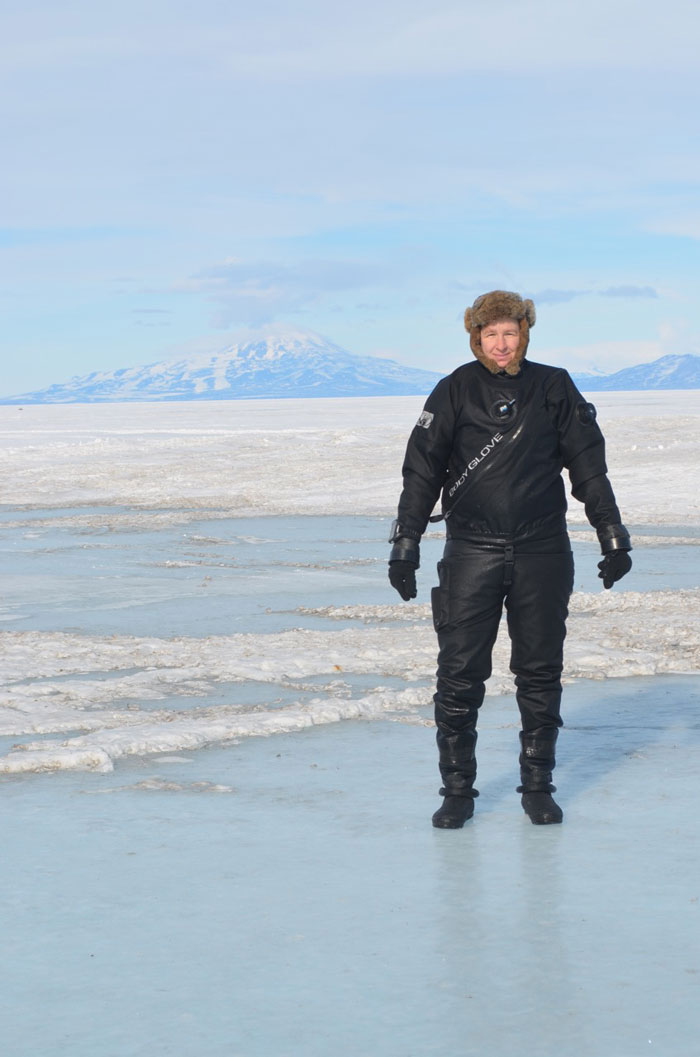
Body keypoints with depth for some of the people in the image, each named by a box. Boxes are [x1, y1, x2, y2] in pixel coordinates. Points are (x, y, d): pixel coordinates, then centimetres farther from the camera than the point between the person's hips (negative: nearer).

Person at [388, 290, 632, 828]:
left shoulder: (554, 388, 6)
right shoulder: (455, 392, 3)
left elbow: (588, 466, 10)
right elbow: (422, 469, 4)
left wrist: (613, 536, 7)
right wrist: (406, 542, -1)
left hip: (542, 551, 1)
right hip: (471, 553, -1)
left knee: (541, 673, 6)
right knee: (460, 674, -4)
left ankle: (538, 787, 17)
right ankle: (458, 790, 7)